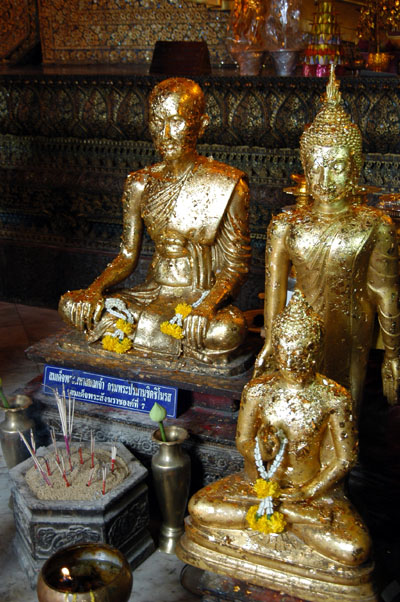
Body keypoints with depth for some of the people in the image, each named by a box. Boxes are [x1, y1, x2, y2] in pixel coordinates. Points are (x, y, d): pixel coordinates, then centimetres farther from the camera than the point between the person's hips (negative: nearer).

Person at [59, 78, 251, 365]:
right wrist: (96, 288, -11)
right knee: (71, 304, -16)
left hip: (201, 296, -4)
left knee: (227, 330, -38)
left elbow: (236, 266, -7)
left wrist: (210, 304, -27)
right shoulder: (141, 184, 6)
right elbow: (127, 256, 8)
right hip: (154, 293, 4)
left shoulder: (228, 185, -6)